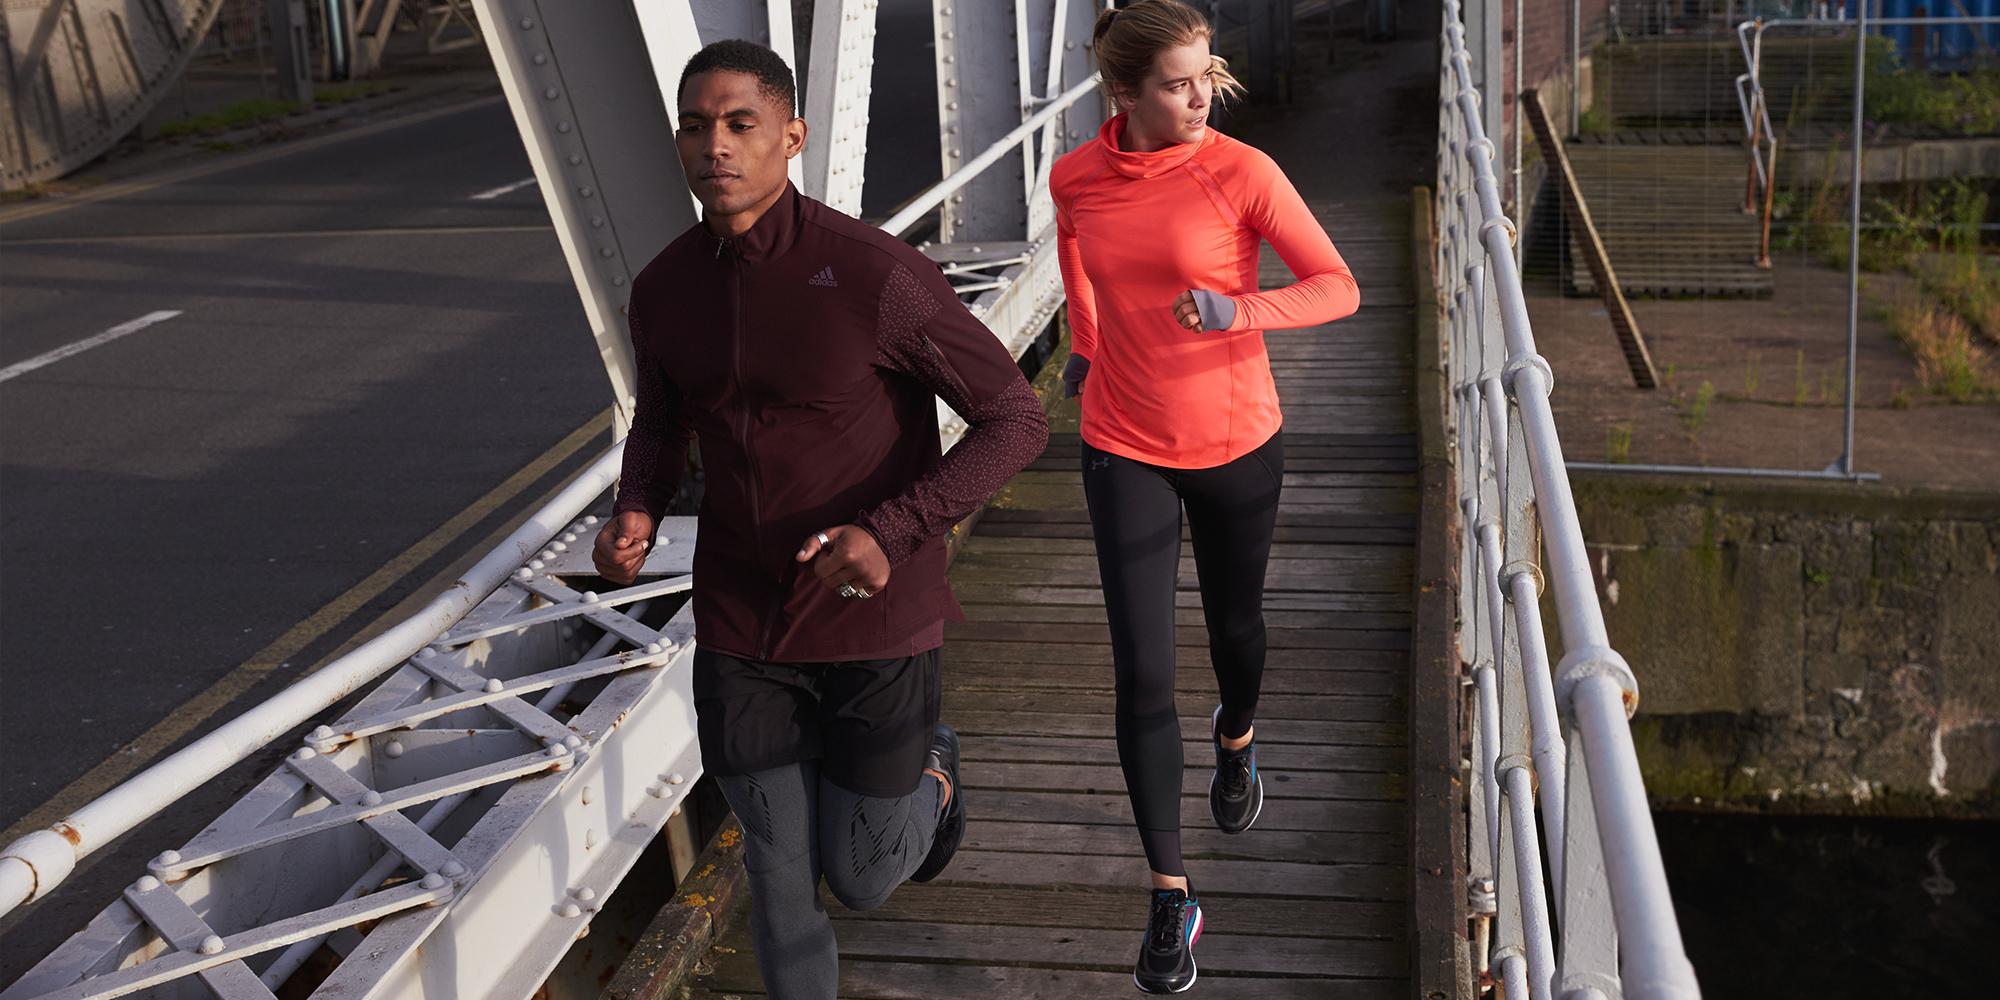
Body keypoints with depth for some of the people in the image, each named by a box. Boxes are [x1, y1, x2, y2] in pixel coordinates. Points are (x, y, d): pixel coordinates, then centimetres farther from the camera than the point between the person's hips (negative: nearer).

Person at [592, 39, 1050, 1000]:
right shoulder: (664, 288, -5)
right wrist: (634, 516, -9)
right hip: (742, 623, 4)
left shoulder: (877, 274, -22)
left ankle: (926, 766, 43)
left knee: (863, 877, 9)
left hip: (876, 618, -3)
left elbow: (1015, 420, -16)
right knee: (780, 874, 10)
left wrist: (890, 534, -28)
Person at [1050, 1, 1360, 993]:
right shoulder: (1076, 179, -8)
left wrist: (1238, 309, -31)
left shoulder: (1241, 173, -16)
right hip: (1126, 451, 1)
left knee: (1235, 625, 21)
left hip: (1236, 443, -1)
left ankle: (1237, 737, 59)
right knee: (1142, 672, -4)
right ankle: (1171, 898, 6)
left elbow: (1337, 286, -15)